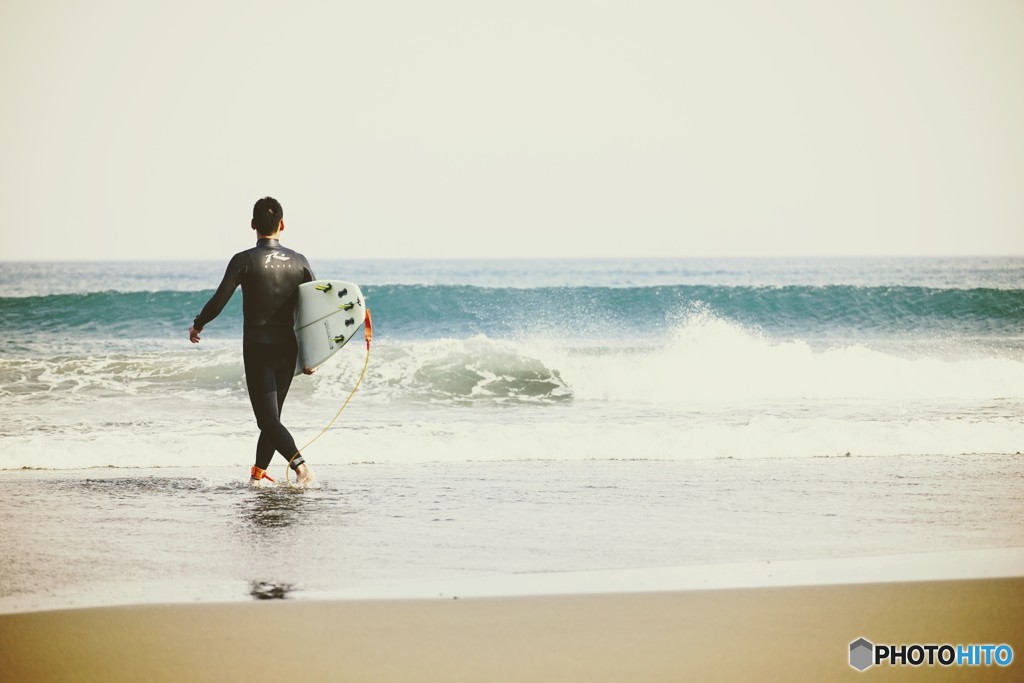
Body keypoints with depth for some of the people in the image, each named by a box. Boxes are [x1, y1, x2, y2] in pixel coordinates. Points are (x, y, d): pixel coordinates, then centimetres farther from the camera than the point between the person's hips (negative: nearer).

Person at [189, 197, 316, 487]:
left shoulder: (244, 260, -9)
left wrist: (197, 325, 8)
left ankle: (300, 464, -25)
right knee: (272, 414, 17)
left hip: (257, 348, -4)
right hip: (288, 348, 4)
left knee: (268, 417, -5)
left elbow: (219, 301, -11)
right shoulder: (299, 261, 3)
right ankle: (258, 473, 23)